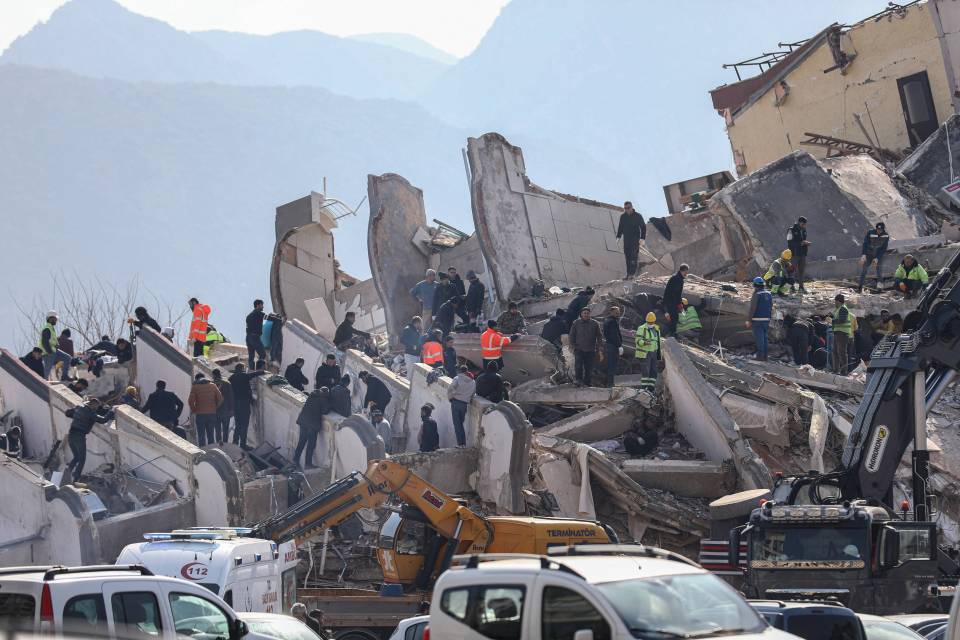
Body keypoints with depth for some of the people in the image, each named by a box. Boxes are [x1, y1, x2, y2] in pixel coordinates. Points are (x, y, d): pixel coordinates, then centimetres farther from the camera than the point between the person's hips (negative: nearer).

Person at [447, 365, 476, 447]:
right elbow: (474, 394, 8)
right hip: (465, 404, 4)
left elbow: (450, 389, -13)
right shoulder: (473, 382, 7)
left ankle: (460, 443, -6)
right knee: (461, 423, 17)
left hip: (456, 402, -4)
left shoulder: (457, 379, -6)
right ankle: (464, 443, 13)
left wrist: (450, 398, 2)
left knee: (457, 423, -1)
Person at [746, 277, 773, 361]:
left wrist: (749, 321, -9)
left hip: (757, 320, -7)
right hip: (766, 319, 7)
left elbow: (752, 308, -14)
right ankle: (765, 356, 14)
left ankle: (760, 355, -4)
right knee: (764, 338, 13)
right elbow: (771, 308, 12)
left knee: (759, 338, -3)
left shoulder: (757, 294, -13)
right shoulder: (769, 294, 8)